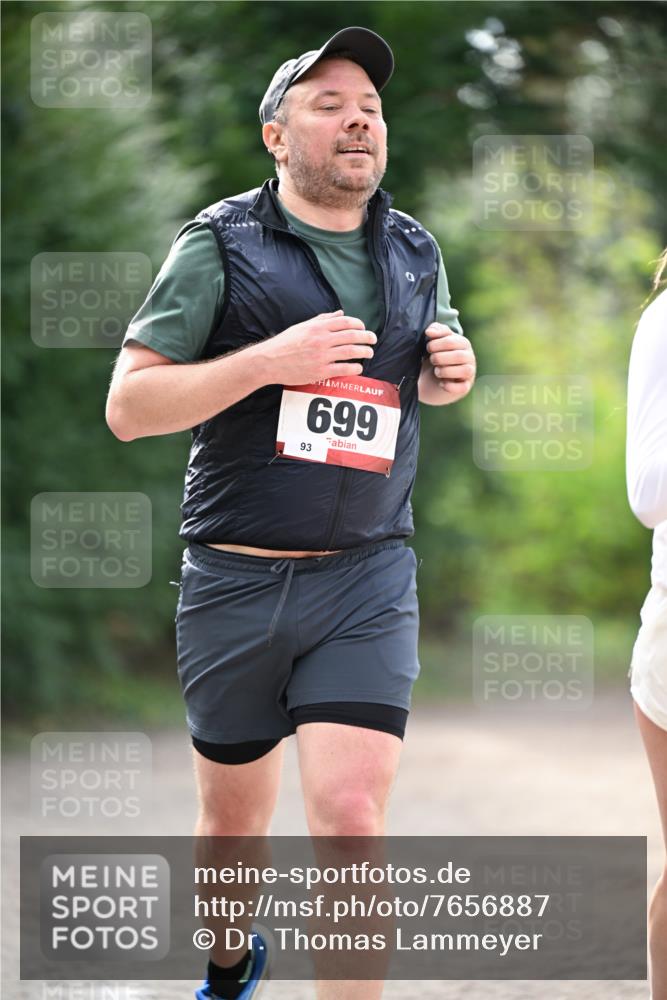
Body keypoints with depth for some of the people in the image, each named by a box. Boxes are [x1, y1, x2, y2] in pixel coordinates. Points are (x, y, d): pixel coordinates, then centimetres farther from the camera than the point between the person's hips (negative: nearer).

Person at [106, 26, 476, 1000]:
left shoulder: (415, 253, 8)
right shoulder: (220, 246, -5)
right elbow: (128, 406, -9)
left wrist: (452, 371, 3)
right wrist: (269, 361, -21)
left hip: (368, 581, 1)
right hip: (237, 581, -1)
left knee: (350, 813, -15)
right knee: (234, 816, 14)